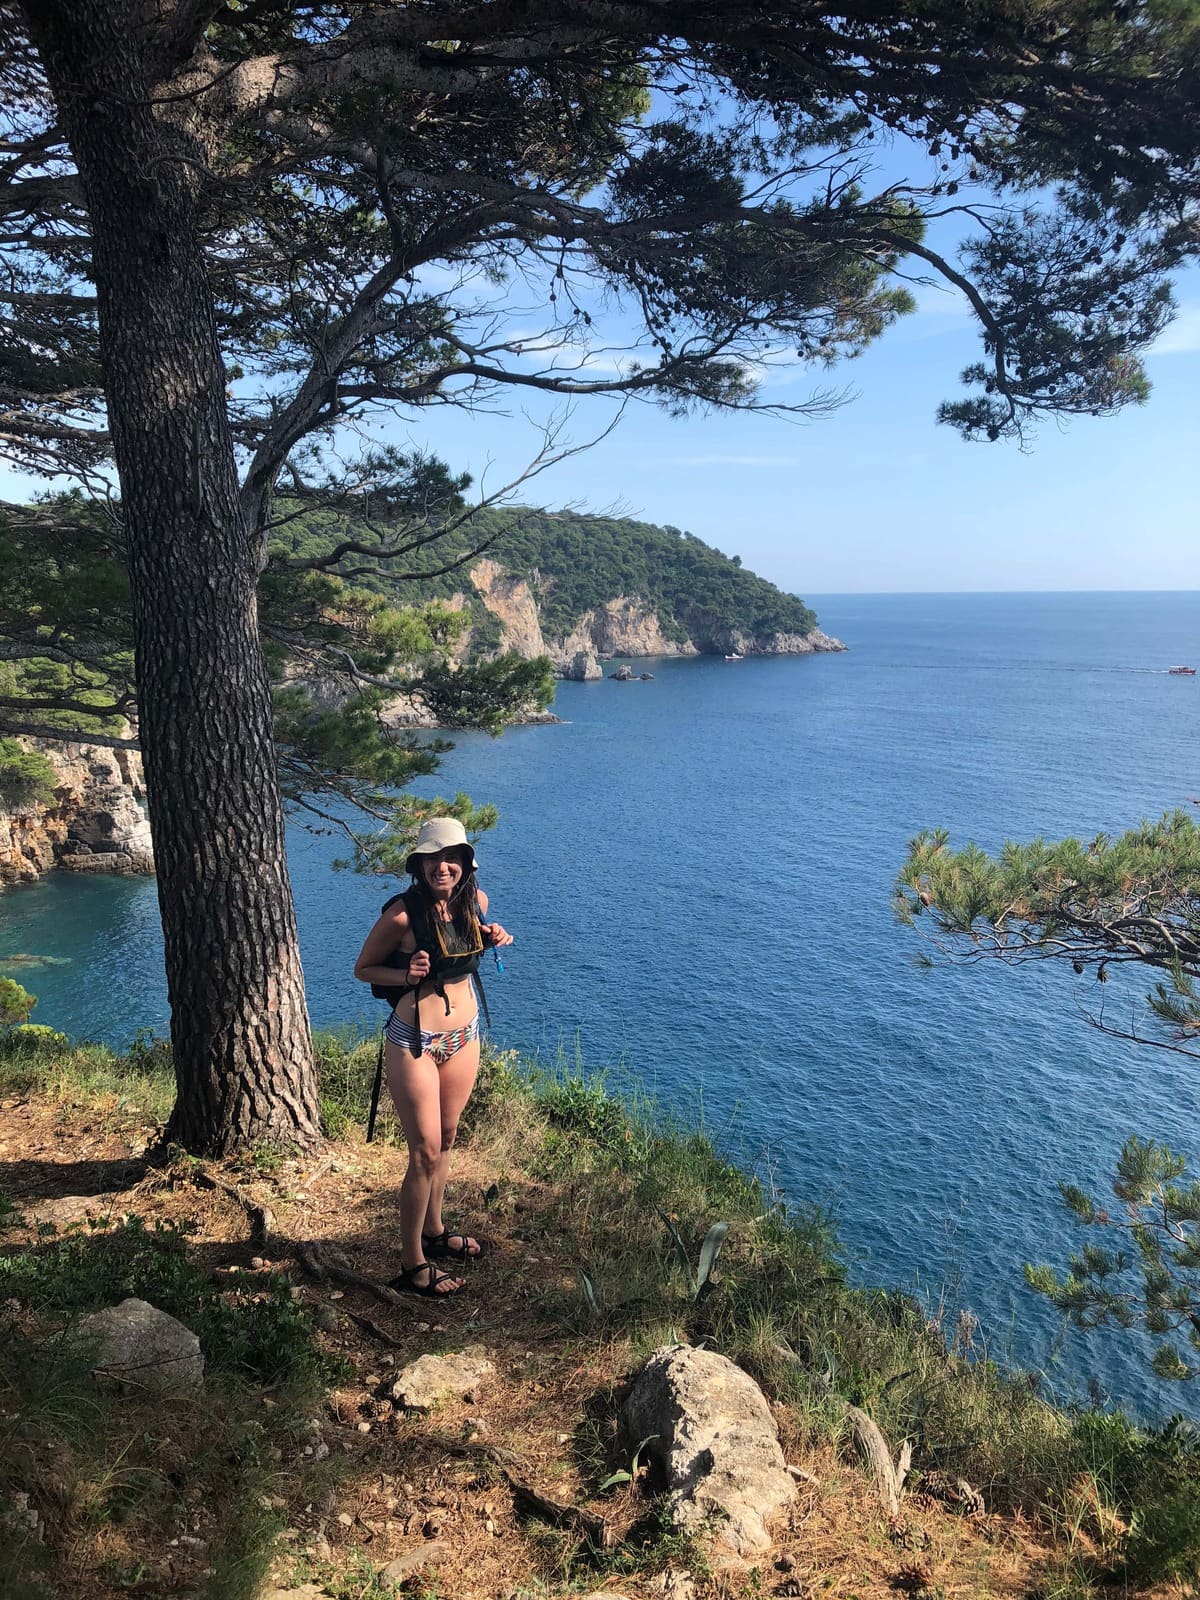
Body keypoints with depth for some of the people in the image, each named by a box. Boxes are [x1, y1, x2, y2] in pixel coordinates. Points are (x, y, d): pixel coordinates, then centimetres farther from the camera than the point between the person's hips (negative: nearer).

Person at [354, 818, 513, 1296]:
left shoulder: (475, 900, -4)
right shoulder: (402, 914, -21)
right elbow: (363, 968, -7)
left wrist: (491, 935, -4)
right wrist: (407, 975, -25)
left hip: (464, 1034, 6)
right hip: (416, 1042, -6)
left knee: (445, 1139, 20)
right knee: (425, 1152, -1)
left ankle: (434, 1230, 40)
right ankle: (413, 1265, 15)